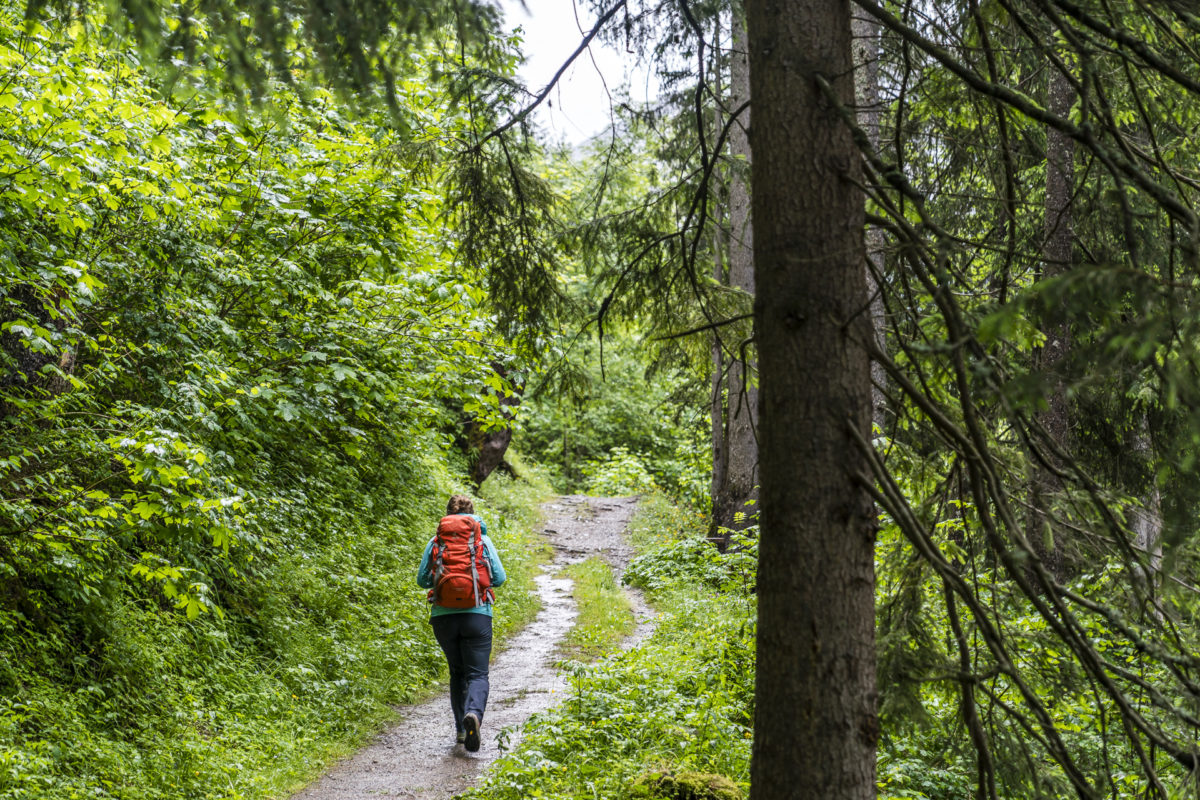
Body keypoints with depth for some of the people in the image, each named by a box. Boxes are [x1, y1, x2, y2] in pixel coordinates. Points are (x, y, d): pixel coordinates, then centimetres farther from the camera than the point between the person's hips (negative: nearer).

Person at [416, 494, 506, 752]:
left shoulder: (435, 542, 6)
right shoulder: (483, 541, 3)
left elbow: (422, 579, 5)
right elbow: (499, 577, -1)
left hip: (443, 615, 2)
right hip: (477, 613, -2)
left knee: (457, 672, 19)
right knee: (477, 674, -1)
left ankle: (461, 729, 16)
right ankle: (474, 713, -31)